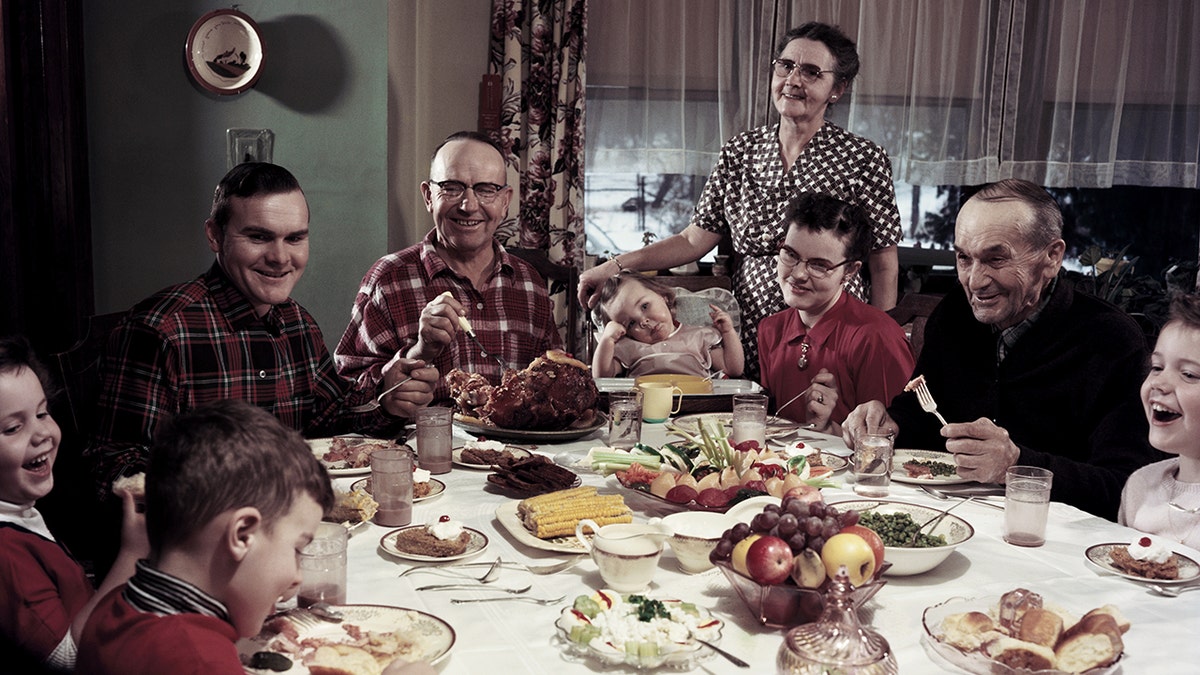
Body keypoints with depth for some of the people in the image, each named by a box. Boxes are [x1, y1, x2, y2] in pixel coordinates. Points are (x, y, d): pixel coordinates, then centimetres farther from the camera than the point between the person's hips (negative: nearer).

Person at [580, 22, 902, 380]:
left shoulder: (864, 159, -6)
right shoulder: (740, 151, 5)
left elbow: (884, 267, -3)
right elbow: (695, 239, 4)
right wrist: (617, 265, -5)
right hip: (749, 343, 3)